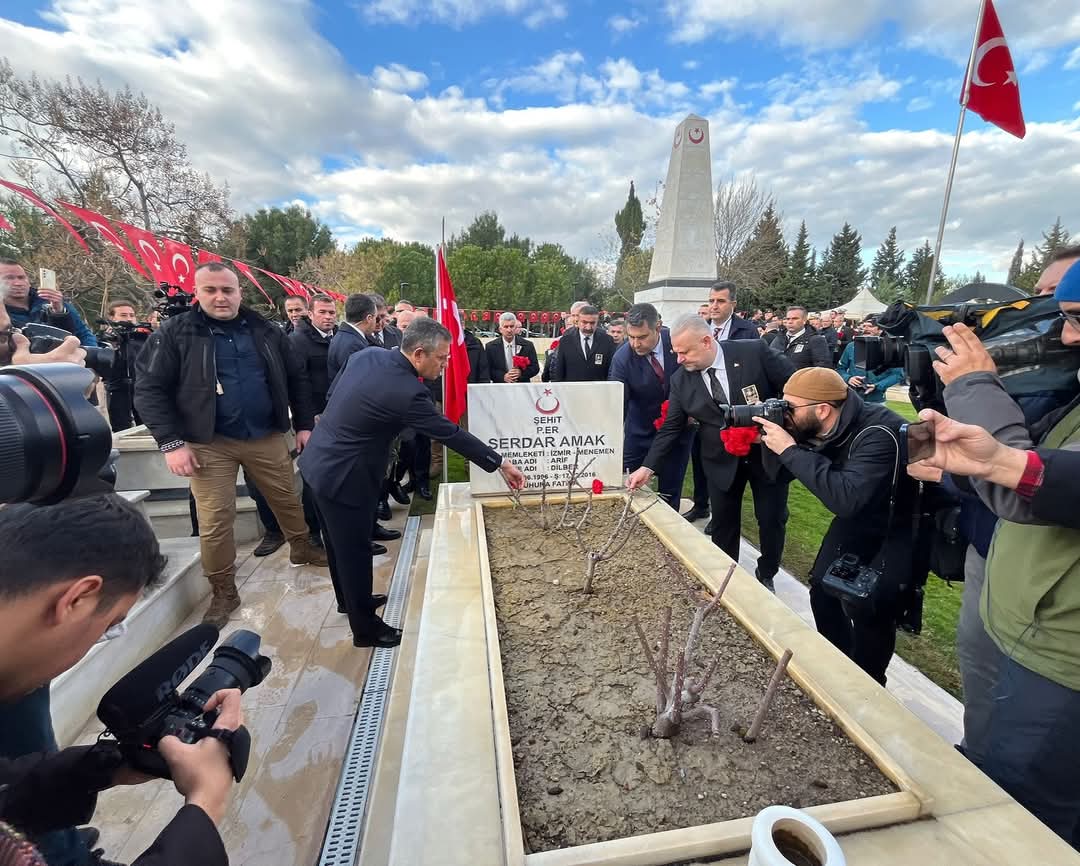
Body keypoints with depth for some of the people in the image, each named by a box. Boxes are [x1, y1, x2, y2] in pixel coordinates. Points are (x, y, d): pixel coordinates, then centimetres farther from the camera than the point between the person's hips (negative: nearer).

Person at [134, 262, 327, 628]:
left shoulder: (264, 331, 5)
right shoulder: (174, 333, -4)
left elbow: (296, 379, 10)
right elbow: (149, 389, -6)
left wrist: (304, 425, 6)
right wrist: (171, 443, -13)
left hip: (267, 437, 3)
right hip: (210, 443, -2)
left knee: (289, 501, 15)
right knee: (215, 521, 3)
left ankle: (302, 549, 41)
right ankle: (223, 592, 21)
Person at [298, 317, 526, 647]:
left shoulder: (364, 356, -2)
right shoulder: (407, 392, -26)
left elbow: (331, 394, 11)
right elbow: (451, 435, -21)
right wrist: (501, 465, -11)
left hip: (318, 462, 9)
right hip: (343, 476, -9)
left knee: (339, 544, 25)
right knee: (355, 551, 8)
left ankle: (350, 599, 47)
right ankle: (366, 628, 27)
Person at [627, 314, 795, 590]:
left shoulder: (753, 352, -16)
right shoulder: (681, 380, -8)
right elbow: (671, 427, -5)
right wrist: (648, 467, -13)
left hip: (768, 451, -1)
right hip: (723, 461, 2)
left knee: (772, 520, 10)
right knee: (723, 525, 9)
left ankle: (765, 575, 35)